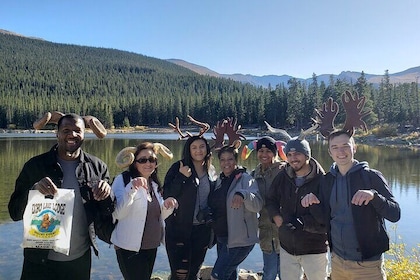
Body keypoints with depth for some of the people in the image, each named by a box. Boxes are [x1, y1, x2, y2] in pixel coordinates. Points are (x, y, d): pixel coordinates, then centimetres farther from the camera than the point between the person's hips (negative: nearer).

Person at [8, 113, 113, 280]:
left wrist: (107, 194, -17)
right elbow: (15, 212, -6)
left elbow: (108, 212, 4)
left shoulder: (97, 167, -3)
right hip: (40, 260, -1)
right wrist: (34, 190, -24)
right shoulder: (35, 166, -7)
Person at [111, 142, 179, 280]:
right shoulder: (123, 180, -12)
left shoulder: (155, 184, 9)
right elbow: (117, 214, -23)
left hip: (152, 247, 7)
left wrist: (167, 207, -6)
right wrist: (131, 188, -35)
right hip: (130, 248, -7)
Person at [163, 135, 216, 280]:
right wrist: (181, 177, -26)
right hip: (179, 228, -4)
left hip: (202, 229, 5)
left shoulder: (211, 171, 6)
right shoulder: (178, 168, -9)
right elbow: (167, 195, -15)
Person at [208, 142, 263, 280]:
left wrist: (243, 194, -43)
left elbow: (257, 205, -27)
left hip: (240, 239, -8)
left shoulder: (245, 179, -13)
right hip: (222, 237, 8)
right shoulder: (219, 180, 10)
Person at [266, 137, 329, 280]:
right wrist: (276, 216, -3)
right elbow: (270, 199, 14)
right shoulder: (283, 177, -1)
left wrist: (303, 222, -22)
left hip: (314, 249, -4)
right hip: (287, 246, 4)